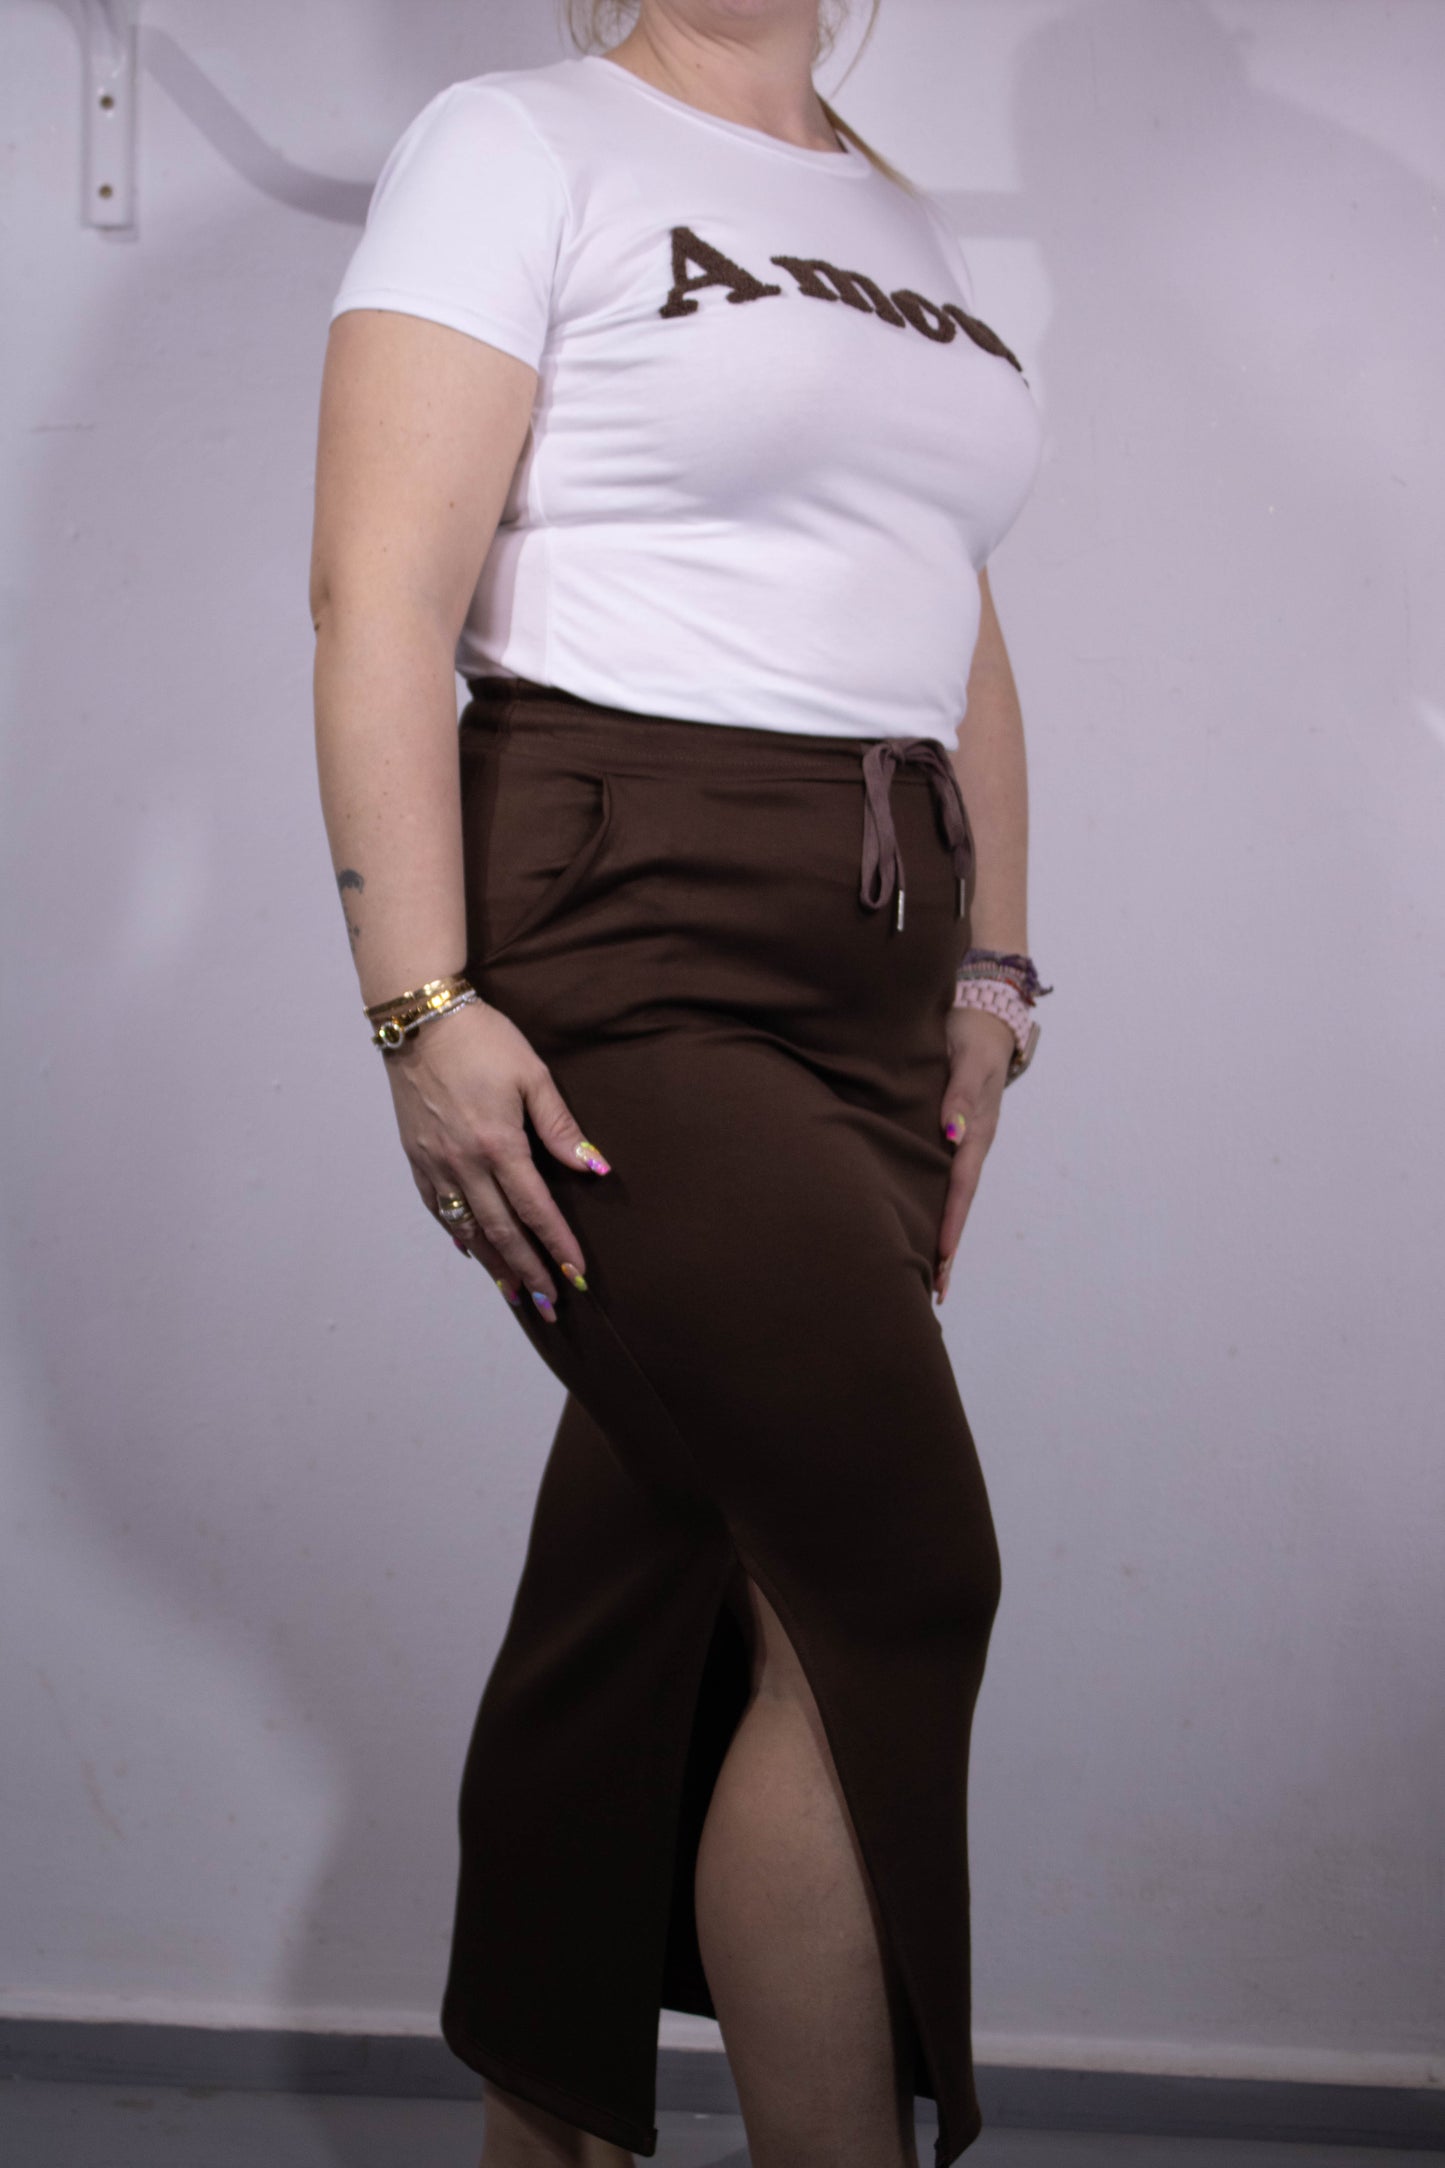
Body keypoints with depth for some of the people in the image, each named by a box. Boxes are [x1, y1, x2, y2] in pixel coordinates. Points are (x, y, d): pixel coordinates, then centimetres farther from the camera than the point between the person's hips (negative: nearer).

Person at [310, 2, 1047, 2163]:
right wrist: (423, 1006, -18)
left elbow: (959, 641, 22)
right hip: (621, 955, -6)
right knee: (899, 1573, -10)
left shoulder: (905, 223, 21)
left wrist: (990, 972, 14)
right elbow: (383, 595, -10)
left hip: (869, 981, 6)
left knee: (658, 1584, 8)